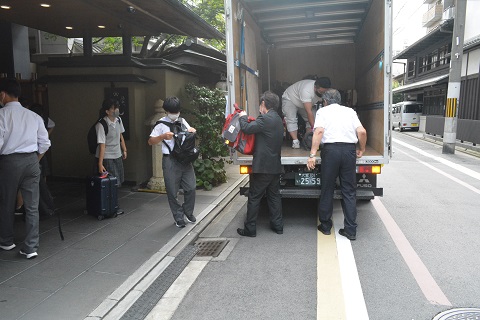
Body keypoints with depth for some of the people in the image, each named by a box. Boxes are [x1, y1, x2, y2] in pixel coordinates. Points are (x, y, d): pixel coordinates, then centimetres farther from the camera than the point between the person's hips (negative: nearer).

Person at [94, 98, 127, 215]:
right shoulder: (101, 125, -22)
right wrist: (100, 164, -26)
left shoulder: (118, 120, -1)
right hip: (106, 158, -7)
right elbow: (102, 145, -25)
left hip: (117, 156, 7)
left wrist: (124, 150, 17)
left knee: (118, 182, 14)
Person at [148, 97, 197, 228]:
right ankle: (178, 218, 21)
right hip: (170, 160, -4)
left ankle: (188, 212, 30)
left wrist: (192, 130, 3)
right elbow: (150, 141, -2)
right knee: (173, 192, 4)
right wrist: (163, 136, -19)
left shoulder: (182, 121, 12)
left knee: (191, 187, 7)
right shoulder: (161, 124, -1)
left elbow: (190, 131, 27)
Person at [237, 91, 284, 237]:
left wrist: (243, 117, -1)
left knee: (254, 197, 1)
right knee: (274, 195, 15)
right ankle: (277, 225, 22)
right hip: (275, 166, 9)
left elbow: (247, 128, -20)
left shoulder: (265, 118, -17)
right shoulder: (278, 119, 13)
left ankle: (250, 229, 8)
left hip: (262, 165, -9)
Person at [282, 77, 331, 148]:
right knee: (291, 120, -23)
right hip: (289, 99, -7)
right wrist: (314, 128, -44)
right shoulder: (306, 91, -43)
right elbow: (309, 111, -44)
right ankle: (295, 141, -22)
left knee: (312, 119, -5)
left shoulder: (323, 90, -21)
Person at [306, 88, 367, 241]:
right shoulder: (349, 111, 16)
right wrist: (361, 149, 21)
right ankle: (350, 230, 9)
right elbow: (362, 132, 5)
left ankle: (325, 225, 20)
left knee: (327, 189, 9)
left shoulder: (323, 111, 9)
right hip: (349, 150, 3)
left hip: (331, 149, -2)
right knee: (349, 191, 8)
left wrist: (312, 154, -11)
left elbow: (319, 131, -8)